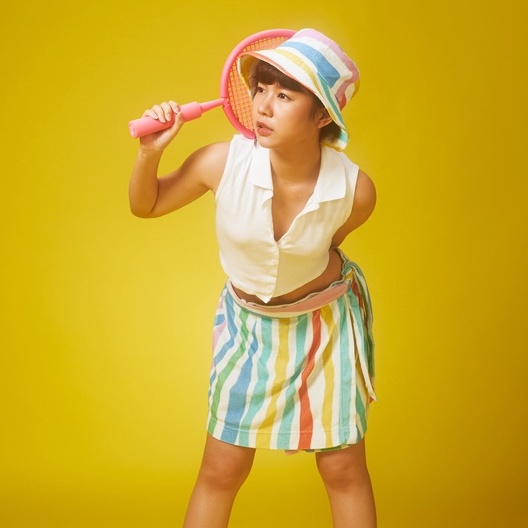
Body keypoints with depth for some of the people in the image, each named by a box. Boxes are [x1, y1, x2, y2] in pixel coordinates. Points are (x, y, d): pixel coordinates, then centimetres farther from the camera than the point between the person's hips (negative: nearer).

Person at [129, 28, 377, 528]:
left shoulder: (355, 191, -25)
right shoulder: (222, 162, -25)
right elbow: (145, 205, -7)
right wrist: (150, 152, -21)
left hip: (327, 323, 0)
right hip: (248, 322, 1)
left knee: (344, 468, 8)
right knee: (220, 470, 5)